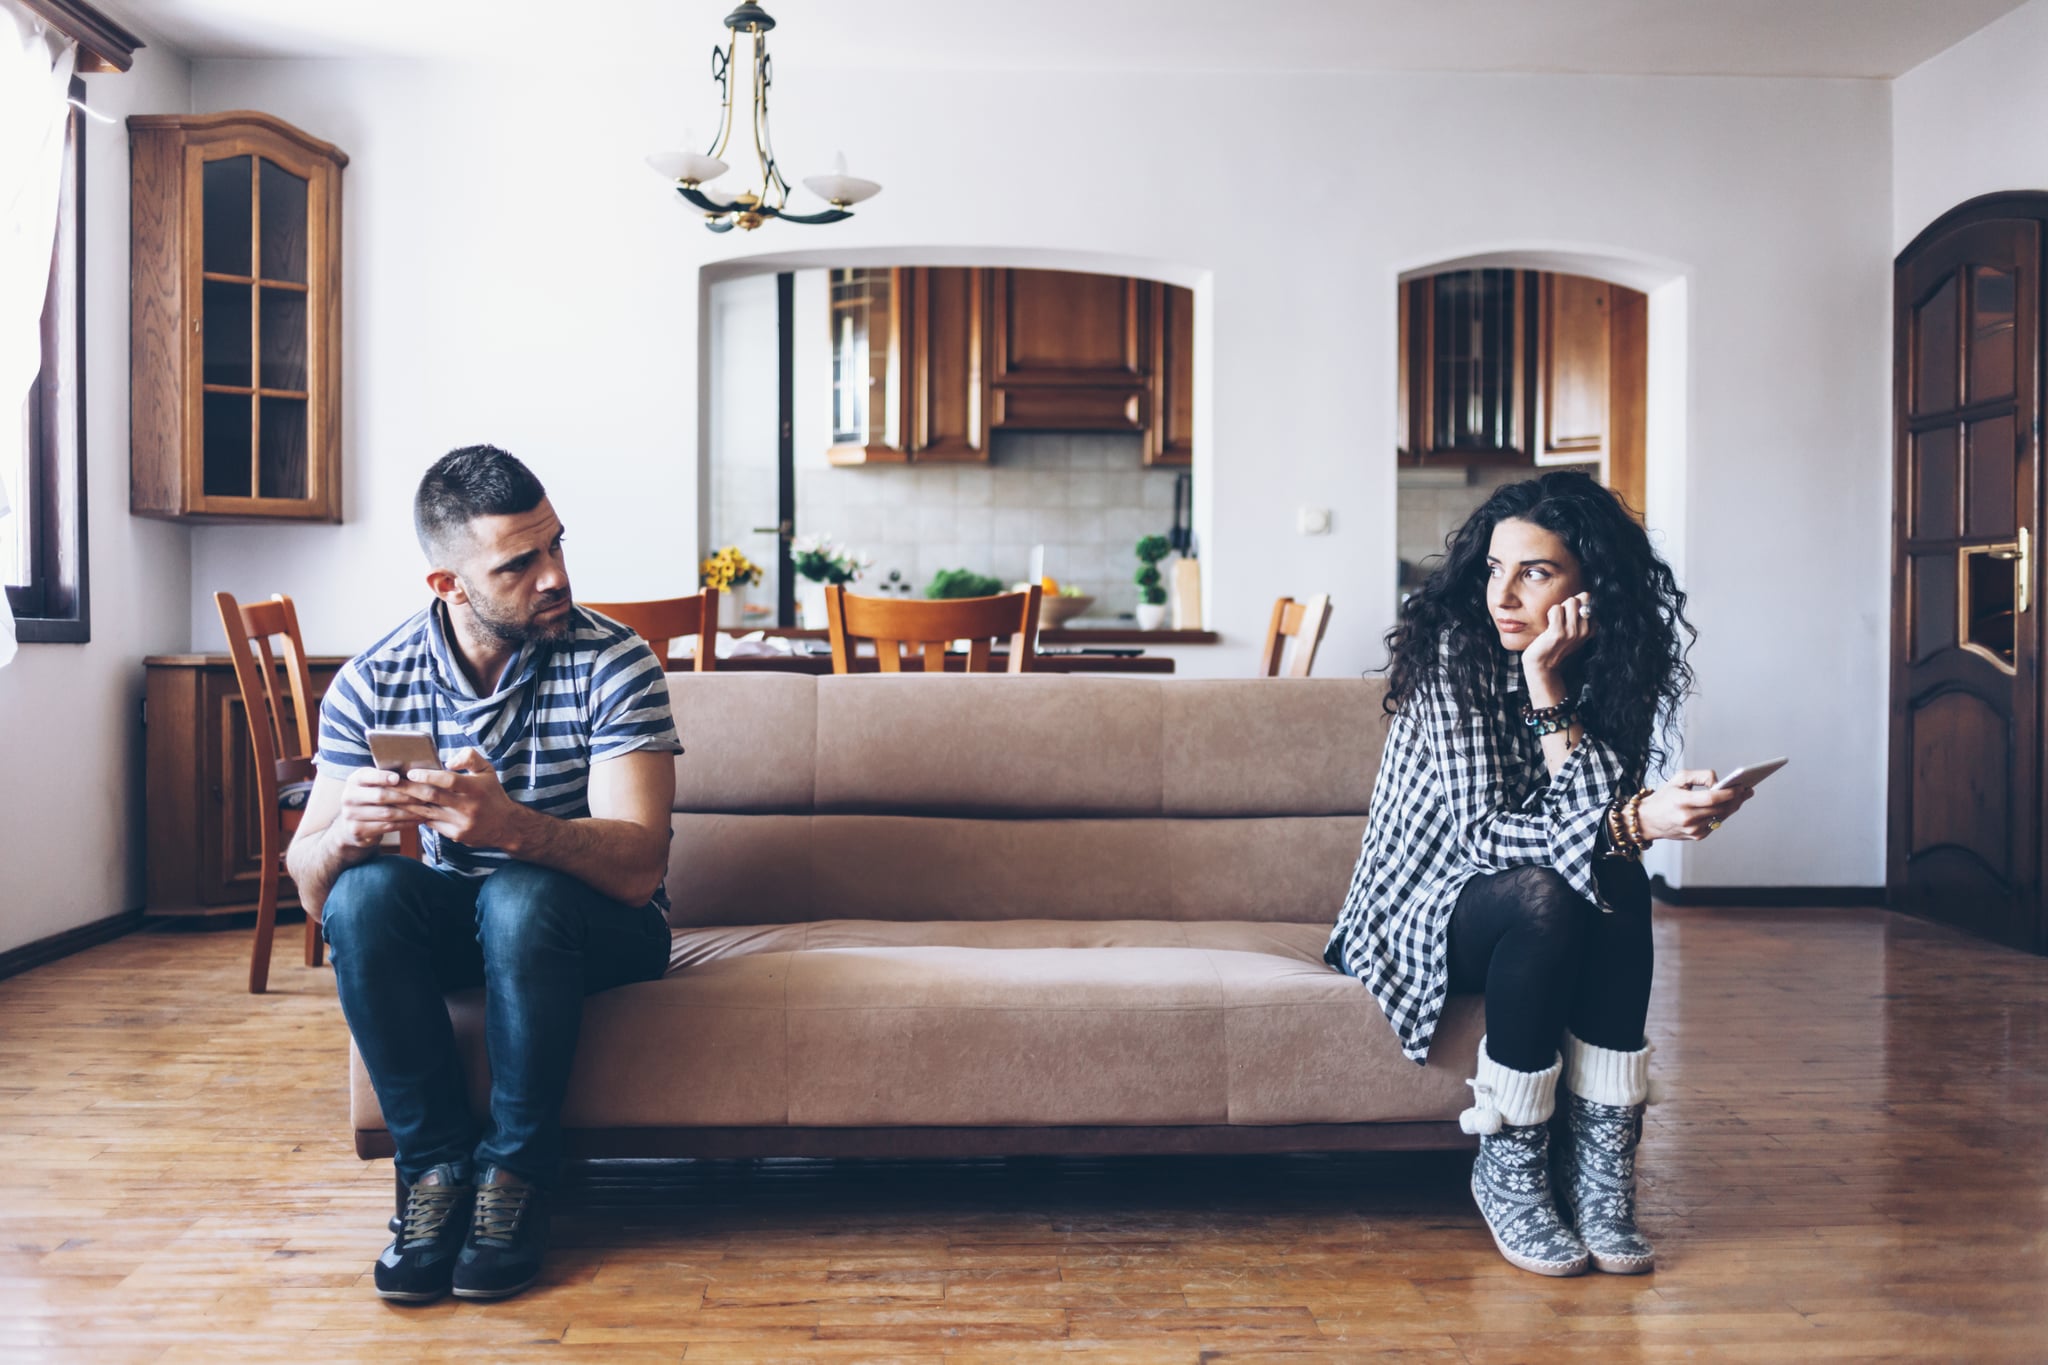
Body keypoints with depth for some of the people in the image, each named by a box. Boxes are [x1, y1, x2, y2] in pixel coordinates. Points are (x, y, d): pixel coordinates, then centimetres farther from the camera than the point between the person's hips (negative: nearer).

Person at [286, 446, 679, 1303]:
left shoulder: (612, 663, -17)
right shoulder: (370, 684, -8)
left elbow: (637, 866, -27)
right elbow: (308, 887, -10)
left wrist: (511, 825, -46)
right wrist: (348, 833, -35)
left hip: (592, 925, -2)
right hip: (443, 923, 3)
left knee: (521, 899, -34)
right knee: (362, 893, -28)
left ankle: (516, 1172, -15)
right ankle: (437, 1164, -13)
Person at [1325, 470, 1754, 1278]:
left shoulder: (1616, 668, -5)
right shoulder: (1456, 649, -18)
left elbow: (1602, 812, -18)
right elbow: (1479, 832, -25)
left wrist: (1548, 690, -24)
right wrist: (1634, 822, -38)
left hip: (1533, 920, 4)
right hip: (1417, 914, -4)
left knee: (1618, 882, -27)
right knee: (1545, 895, -33)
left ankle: (1598, 1162, -20)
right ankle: (1508, 1169, -18)